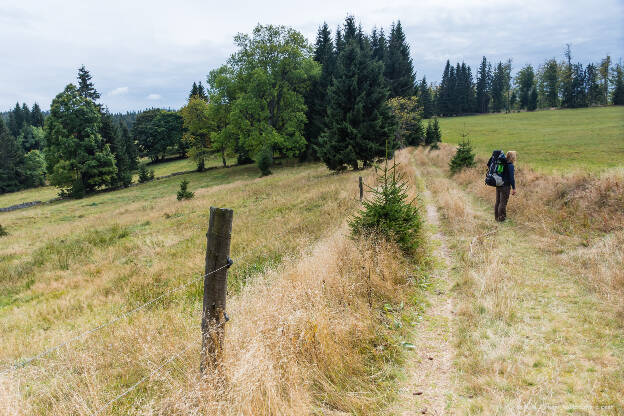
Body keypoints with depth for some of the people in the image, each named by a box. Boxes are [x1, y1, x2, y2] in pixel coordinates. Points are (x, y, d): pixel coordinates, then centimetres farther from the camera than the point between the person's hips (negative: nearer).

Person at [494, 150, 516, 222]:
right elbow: (511, 178, -16)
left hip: (498, 185, 8)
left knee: (498, 202, 14)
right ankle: (501, 218, 6)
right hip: (505, 186, -8)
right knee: (503, 203, 0)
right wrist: (513, 188, -9)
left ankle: (497, 217, 24)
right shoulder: (510, 165, -16)